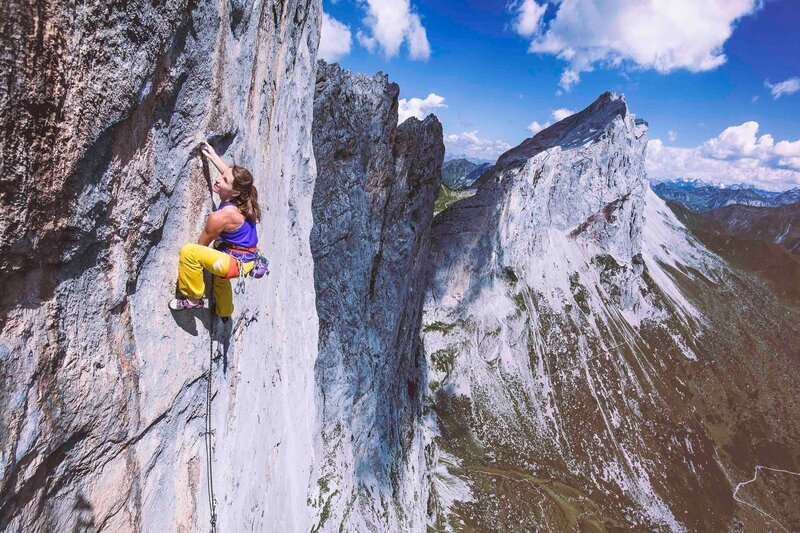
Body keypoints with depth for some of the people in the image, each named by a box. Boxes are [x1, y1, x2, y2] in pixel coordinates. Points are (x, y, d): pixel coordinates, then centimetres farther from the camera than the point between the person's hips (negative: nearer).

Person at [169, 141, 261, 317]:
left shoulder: (220, 216, -28)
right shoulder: (242, 200, -8)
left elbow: (202, 244, -13)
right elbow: (230, 175, 15)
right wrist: (212, 155, 21)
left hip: (235, 263, -10)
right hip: (247, 260, 10)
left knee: (188, 251, -24)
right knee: (219, 279, 40)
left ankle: (193, 299, -7)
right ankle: (224, 312, 67)